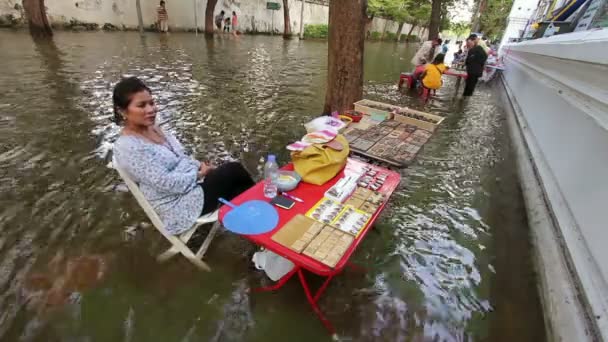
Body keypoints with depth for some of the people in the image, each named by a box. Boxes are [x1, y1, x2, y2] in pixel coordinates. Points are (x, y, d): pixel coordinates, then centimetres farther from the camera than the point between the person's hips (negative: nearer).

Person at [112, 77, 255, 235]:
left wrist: (200, 166, -3)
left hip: (191, 181, 8)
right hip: (179, 205, -8)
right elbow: (166, 182, -24)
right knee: (234, 171, -9)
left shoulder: (152, 127, 6)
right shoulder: (128, 147, -21)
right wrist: (199, 174, -14)